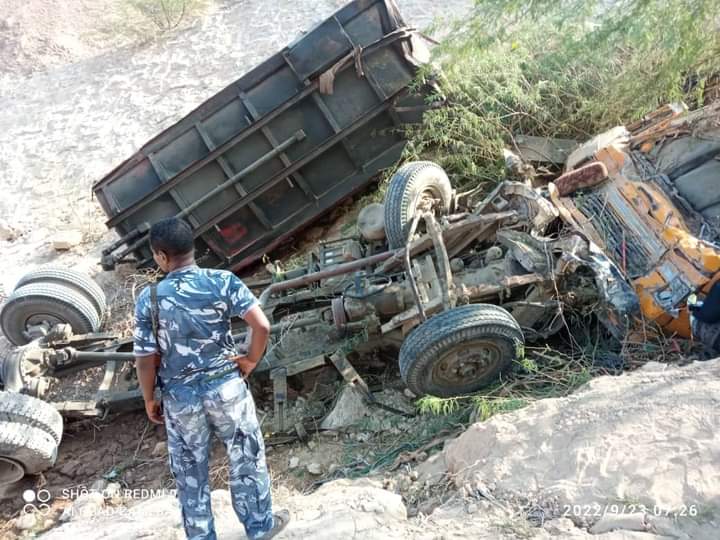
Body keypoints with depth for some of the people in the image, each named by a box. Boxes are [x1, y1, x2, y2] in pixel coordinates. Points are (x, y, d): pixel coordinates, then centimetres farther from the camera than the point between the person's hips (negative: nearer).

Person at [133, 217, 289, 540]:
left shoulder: (149, 299, -12)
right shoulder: (222, 281, -12)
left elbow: (146, 360, -9)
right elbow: (262, 325, -18)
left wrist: (149, 400, 7)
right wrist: (251, 360, -1)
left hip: (180, 398, 0)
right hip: (227, 387, 0)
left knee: (190, 474, 18)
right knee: (247, 459, 20)